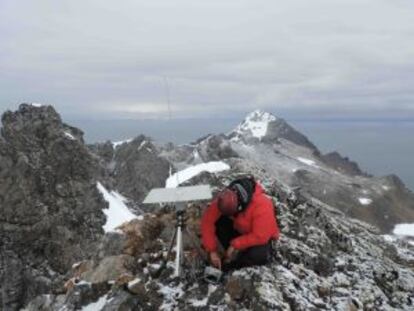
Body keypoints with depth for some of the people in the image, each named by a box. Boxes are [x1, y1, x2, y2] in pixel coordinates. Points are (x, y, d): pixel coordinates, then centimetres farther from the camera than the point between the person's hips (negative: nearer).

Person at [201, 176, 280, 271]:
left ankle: (232, 263, -8)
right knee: (217, 222, -21)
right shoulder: (224, 198, -25)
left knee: (258, 255, -35)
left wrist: (235, 245, -31)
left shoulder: (261, 205, -37)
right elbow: (208, 220, -22)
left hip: (261, 236, -4)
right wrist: (212, 251, -24)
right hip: (239, 229, 4)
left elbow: (260, 236, -34)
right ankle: (234, 255, -8)